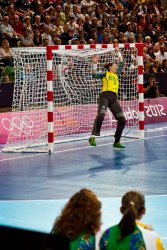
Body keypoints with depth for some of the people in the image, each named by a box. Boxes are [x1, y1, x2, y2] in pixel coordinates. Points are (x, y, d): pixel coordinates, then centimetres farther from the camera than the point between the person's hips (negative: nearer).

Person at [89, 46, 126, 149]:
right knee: (101, 115, -26)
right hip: (105, 95, -6)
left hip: (114, 98, 6)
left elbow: (121, 63, 34)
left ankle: (117, 142, 9)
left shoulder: (116, 74, 28)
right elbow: (95, 75, -3)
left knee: (122, 120, 1)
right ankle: (93, 137, -29)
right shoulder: (105, 74, 12)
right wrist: (95, 64, -12)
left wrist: (118, 52, 34)